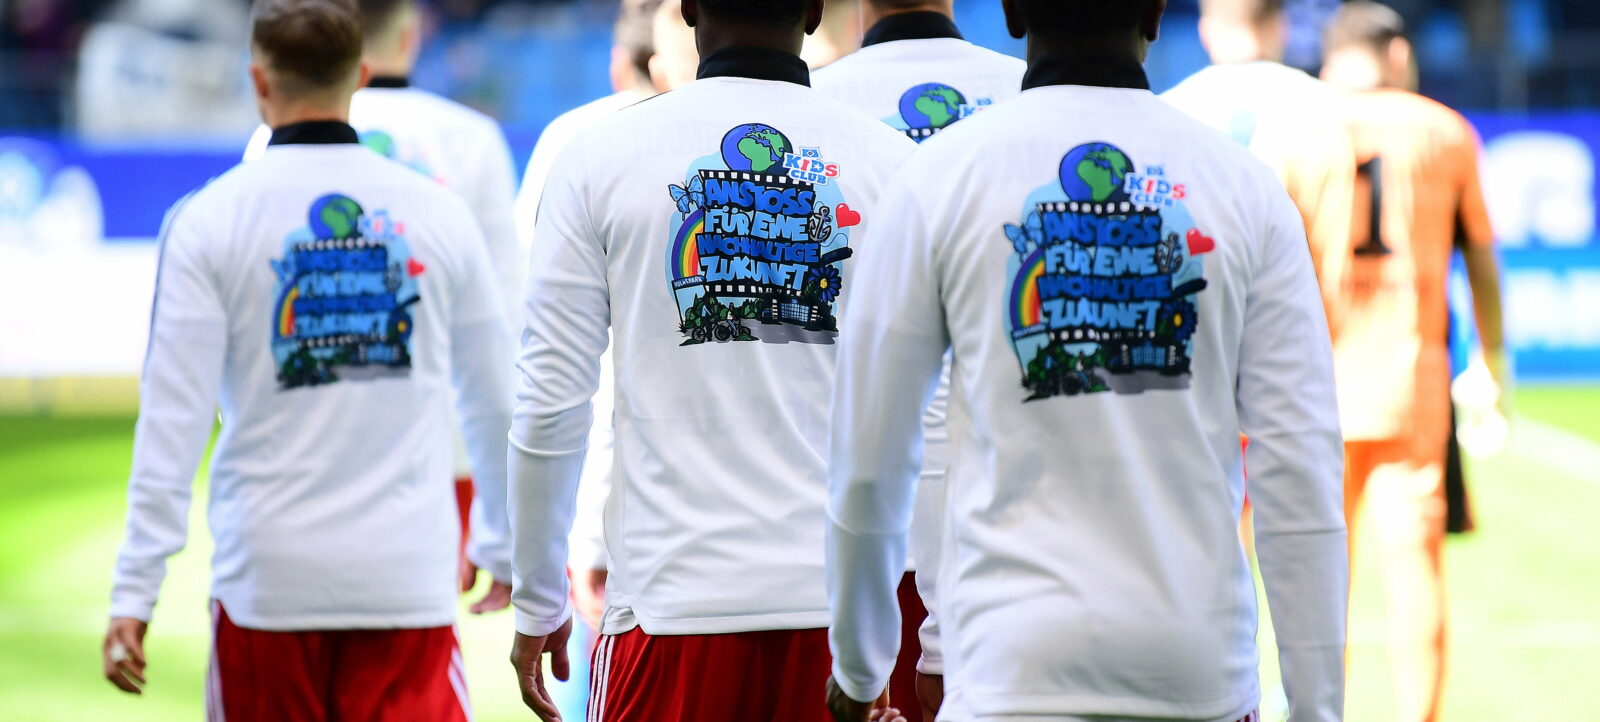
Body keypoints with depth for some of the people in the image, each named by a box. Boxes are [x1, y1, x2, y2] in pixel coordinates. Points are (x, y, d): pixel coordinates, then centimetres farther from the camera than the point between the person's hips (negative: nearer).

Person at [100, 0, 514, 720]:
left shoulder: (209, 219, -2)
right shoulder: (439, 213, 4)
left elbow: (174, 417, -6)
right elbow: (493, 404, 13)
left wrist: (134, 592, -3)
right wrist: (499, 539, 29)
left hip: (268, 577, 0)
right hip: (407, 576, 0)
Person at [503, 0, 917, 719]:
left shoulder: (600, 156, 2)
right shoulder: (894, 164, 3)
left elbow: (550, 403, 1)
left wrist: (538, 605, 11)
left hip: (670, 605, -1)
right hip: (844, 603, 1)